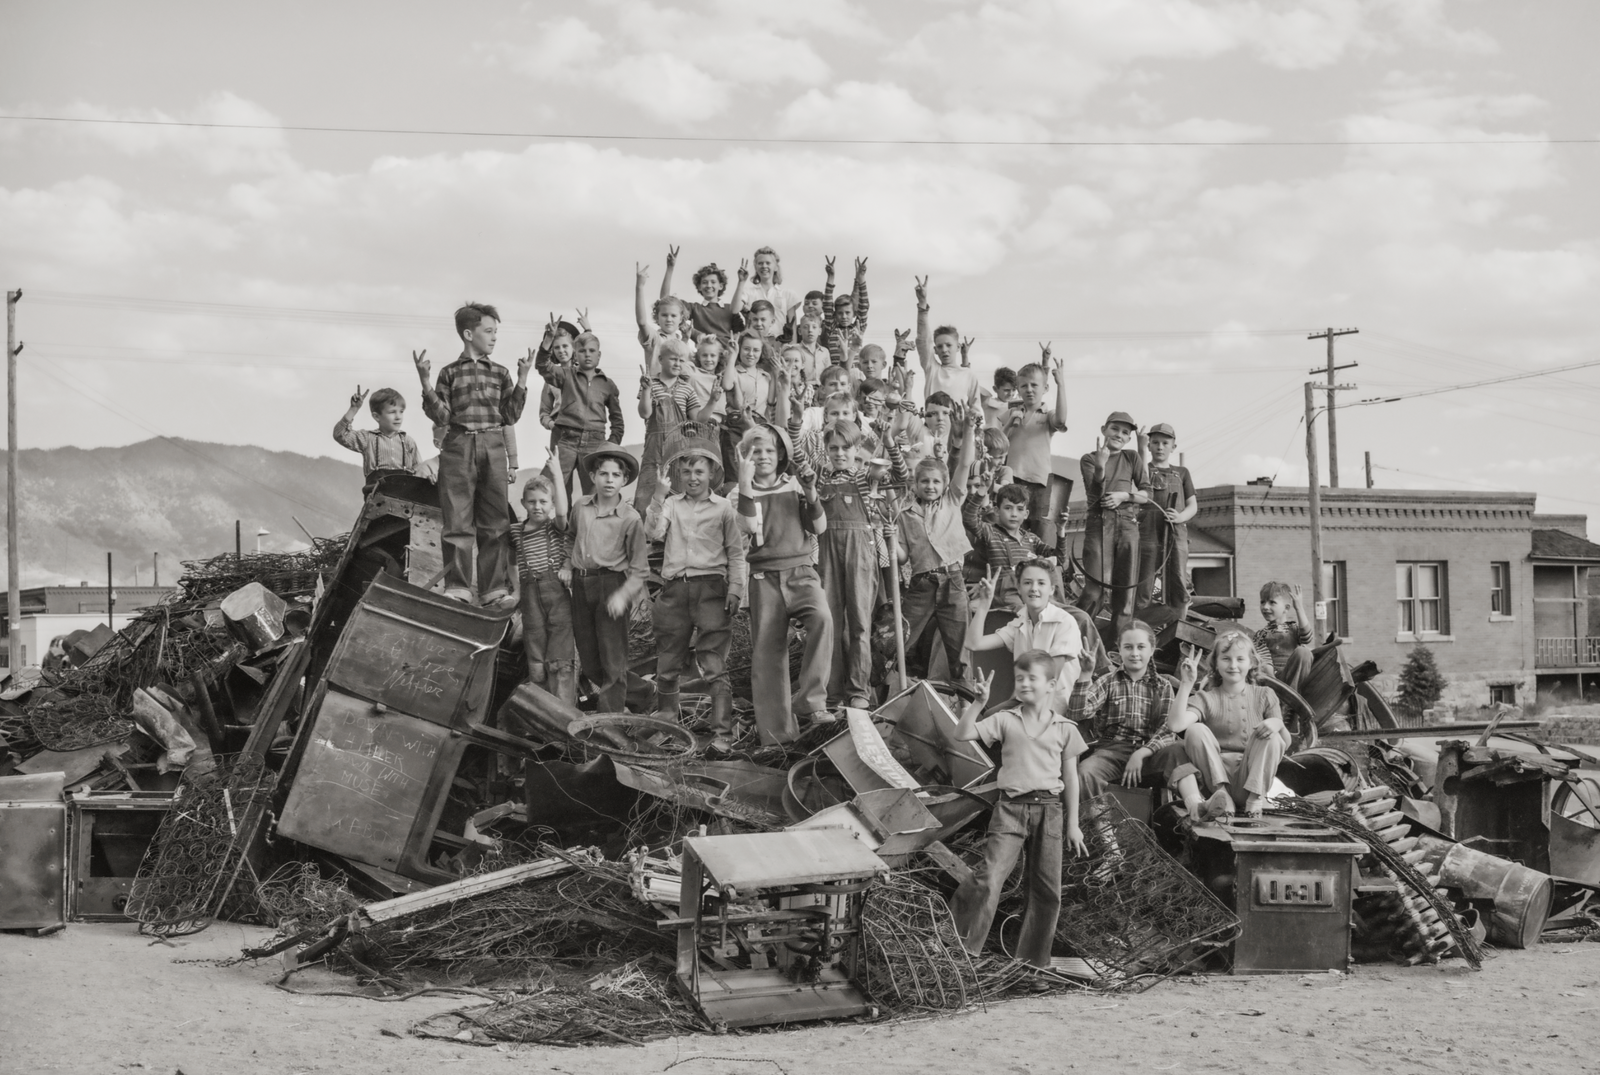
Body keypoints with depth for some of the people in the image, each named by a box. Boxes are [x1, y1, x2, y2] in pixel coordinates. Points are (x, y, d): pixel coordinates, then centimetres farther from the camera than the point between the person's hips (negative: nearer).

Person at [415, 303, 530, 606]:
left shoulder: (500, 373, 13)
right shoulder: (450, 373, 8)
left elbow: (510, 416, 8)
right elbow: (442, 416, 1)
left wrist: (522, 379, 2)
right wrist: (425, 381, -9)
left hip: (493, 448, 2)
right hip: (458, 448, -2)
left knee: (495, 521, 1)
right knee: (457, 521, -4)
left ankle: (495, 588, 5)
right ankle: (457, 588, -1)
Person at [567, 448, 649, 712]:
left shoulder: (630, 518, -7)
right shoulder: (580, 506, 6)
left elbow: (639, 569, -5)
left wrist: (623, 594, -18)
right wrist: (567, 565, 13)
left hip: (611, 584, -5)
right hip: (580, 584, 5)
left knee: (613, 660, -6)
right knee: (588, 657, 11)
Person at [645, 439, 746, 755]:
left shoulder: (723, 508, 6)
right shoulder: (670, 504, 12)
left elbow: (736, 553, 6)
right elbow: (653, 532, -6)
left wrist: (735, 590, -4)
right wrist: (660, 493, -9)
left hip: (710, 589, -3)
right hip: (674, 589, 3)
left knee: (715, 667, -8)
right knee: (667, 666, 8)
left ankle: (722, 734, -8)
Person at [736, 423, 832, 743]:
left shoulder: (795, 487, 12)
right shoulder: (745, 492, 8)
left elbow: (819, 527, 5)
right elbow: (750, 526, -12)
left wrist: (810, 492, -9)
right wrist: (745, 480, -17)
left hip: (801, 572, 0)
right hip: (765, 576, 0)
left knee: (822, 618, -30)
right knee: (767, 651, -2)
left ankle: (810, 701, -25)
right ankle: (777, 733, 4)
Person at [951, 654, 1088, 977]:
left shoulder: (1064, 728, 8)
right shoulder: (1005, 720, 4)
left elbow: (1070, 777, 10)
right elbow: (963, 734, -6)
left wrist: (1072, 824, 8)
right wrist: (978, 703, -18)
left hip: (1049, 810, 2)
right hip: (1011, 807, -2)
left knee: (1046, 891, 4)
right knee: (988, 880, -16)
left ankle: (1033, 965, 17)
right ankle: (962, 954, -9)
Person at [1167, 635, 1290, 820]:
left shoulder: (1264, 696, 11)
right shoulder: (1206, 698, 6)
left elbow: (1285, 744, 4)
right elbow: (1175, 725, -14)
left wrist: (1278, 723, -19)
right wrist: (1186, 683, -16)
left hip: (1253, 777, 0)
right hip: (1215, 774, 0)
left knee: (1272, 737, -22)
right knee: (1196, 730, -22)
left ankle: (1255, 799, -22)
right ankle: (1221, 794, -29)